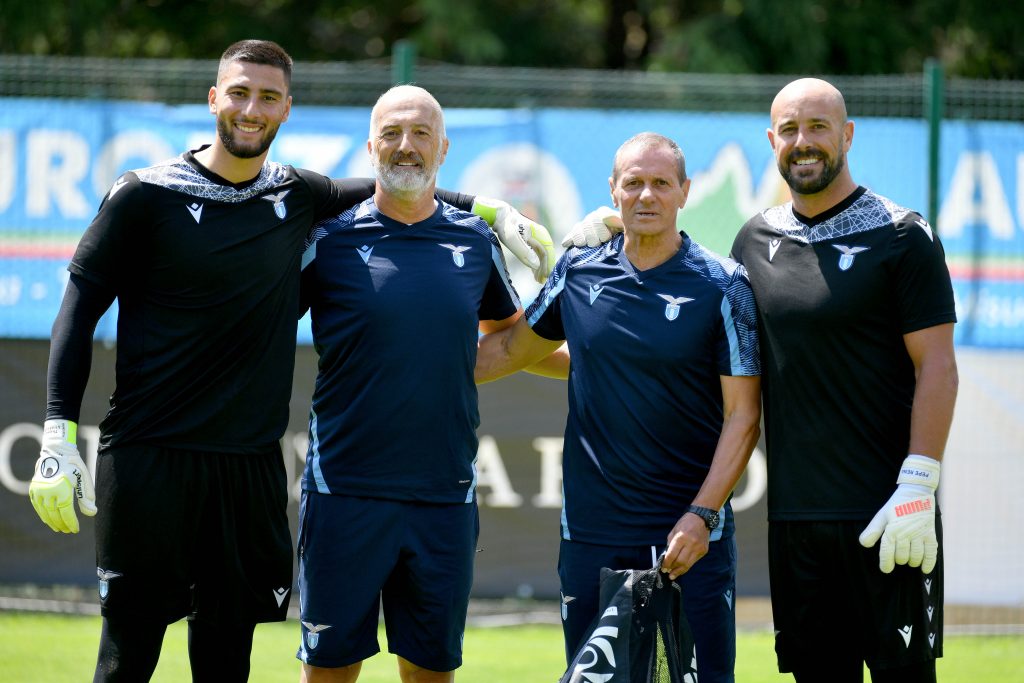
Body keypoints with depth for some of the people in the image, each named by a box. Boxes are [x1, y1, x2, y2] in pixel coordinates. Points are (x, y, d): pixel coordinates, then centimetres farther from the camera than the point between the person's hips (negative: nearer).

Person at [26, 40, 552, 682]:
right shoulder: (146, 195, -2)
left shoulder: (296, 195, 9)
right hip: (147, 455, -4)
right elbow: (81, 305, -1)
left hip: (250, 462, 4)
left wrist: (494, 210, 20)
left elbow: (386, 191, 28)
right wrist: (58, 435, -10)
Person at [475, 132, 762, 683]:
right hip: (590, 530, 3)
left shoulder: (721, 287, -4)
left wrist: (702, 516, -15)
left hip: (691, 532, -3)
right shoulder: (577, 273, 6)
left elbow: (742, 415, -6)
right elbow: (513, 347, 23)